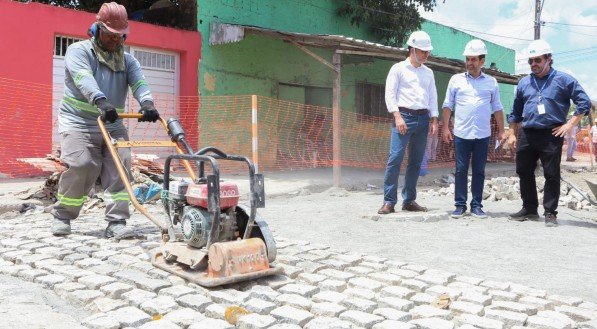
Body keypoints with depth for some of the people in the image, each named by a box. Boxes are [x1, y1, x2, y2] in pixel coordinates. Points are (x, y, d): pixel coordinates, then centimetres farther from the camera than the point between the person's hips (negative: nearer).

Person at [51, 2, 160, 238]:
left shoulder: (127, 60, 13)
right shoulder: (78, 51, -1)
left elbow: (139, 82, -8)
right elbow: (84, 79, -22)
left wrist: (147, 103, -31)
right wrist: (100, 101, -42)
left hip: (113, 125, 4)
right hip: (79, 123, -4)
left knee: (120, 167, -11)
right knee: (80, 166, -16)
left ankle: (116, 222, -7)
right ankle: (62, 216, 7)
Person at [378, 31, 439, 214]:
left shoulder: (428, 72, 19)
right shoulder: (398, 68, 4)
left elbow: (433, 97, 18)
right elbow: (390, 94, -4)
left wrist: (434, 120, 8)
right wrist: (397, 116, -13)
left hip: (423, 118, 6)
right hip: (404, 116, -5)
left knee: (416, 161, 6)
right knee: (395, 158, -13)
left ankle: (409, 200, 13)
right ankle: (389, 202, -9)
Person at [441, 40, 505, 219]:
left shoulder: (491, 82, 9)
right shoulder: (456, 79, 6)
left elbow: (497, 108, 12)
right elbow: (448, 106, 6)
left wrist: (501, 130, 8)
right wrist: (445, 127, -2)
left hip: (483, 135, 1)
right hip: (461, 134, -1)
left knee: (479, 171, 5)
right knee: (461, 170, 2)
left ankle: (476, 205, 13)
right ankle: (460, 205, 8)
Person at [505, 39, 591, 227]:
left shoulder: (563, 79, 0)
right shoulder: (524, 83, 13)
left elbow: (584, 102, -1)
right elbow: (516, 112, 19)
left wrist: (569, 124, -7)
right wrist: (512, 134, 15)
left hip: (552, 135, -4)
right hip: (527, 135, 5)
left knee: (551, 175, 0)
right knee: (524, 172, 8)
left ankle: (550, 213, 10)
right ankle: (529, 209, 22)